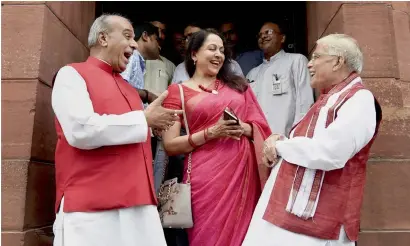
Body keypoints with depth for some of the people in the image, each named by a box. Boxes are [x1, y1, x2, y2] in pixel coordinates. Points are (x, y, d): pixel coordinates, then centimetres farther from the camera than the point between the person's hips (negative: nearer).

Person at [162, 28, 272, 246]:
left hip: (244, 172, 4)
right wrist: (210, 133, -14)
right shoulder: (178, 91, 2)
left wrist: (244, 129, -8)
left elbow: (260, 126, 13)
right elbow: (170, 145, -4)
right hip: (207, 178, -3)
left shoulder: (237, 84, 14)